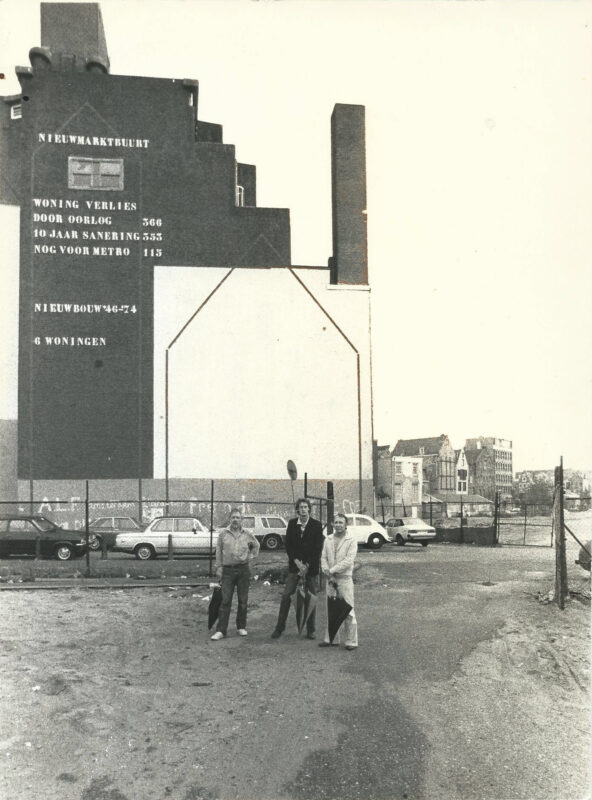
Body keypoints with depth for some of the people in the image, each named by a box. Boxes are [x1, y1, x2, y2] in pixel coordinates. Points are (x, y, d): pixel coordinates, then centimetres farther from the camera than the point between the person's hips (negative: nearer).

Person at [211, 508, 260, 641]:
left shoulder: (247, 534, 5)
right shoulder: (223, 533, 1)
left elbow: (256, 545, 23)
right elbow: (218, 551, 5)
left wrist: (251, 556, 11)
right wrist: (219, 567, 2)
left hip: (243, 570, 2)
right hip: (227, 570, -2)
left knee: (243, 600, 7)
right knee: (225, 601, -4)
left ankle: (241, 627, 20)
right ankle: (220, 630, -2)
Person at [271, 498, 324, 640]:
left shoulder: (317, 525, -3)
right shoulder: (292, 524, 3)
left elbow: (318, 548, -5)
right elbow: (288, 545, 1)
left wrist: (307, 566, -11)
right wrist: (297, 562, -10)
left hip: (311, 566, -1)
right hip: (294, 565, 1)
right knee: (286, 596, -4)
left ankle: (310, 630, 13)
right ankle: (279, 628, 4)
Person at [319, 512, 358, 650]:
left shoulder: (351, 540, -5)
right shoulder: (328, 540, 10)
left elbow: (348, 560, -13)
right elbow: (323, 558, 6)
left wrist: (332, 570, -14)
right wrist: (328, 574, -9)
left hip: (344, 578, -5)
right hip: (330, 579, 5)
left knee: (348, 611, -3)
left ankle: (351, 641, 3)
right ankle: (331, 639, 19)